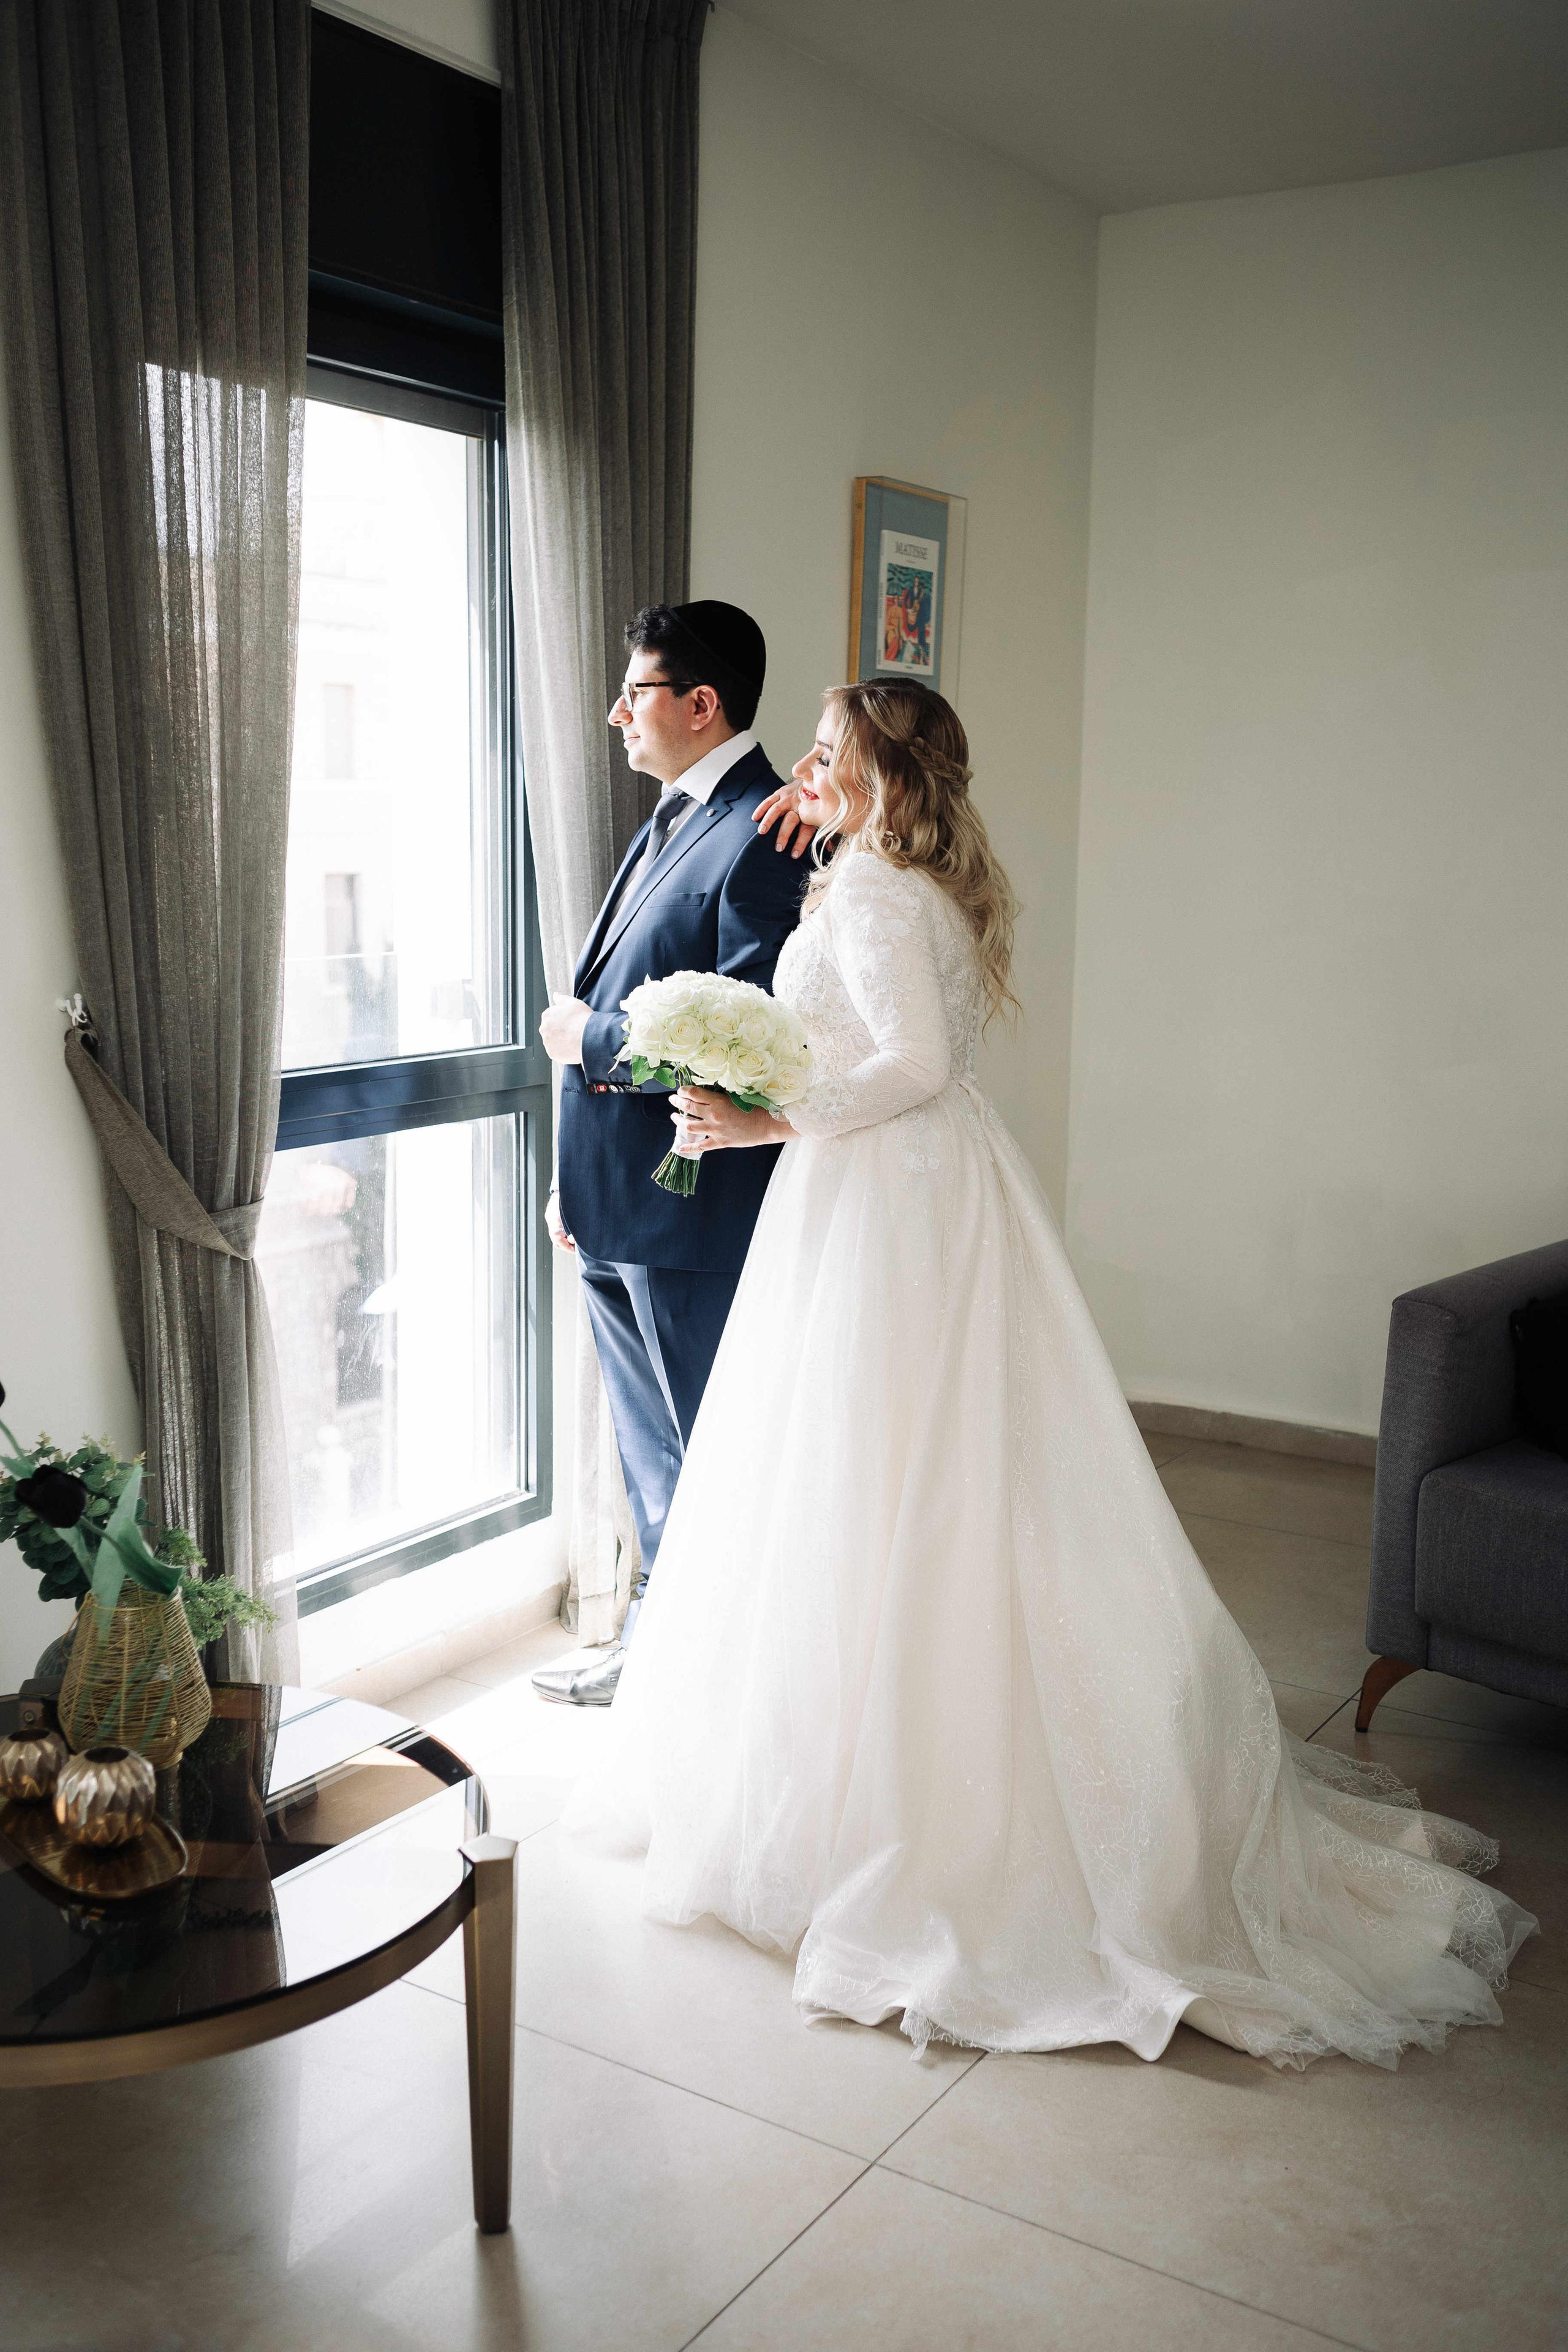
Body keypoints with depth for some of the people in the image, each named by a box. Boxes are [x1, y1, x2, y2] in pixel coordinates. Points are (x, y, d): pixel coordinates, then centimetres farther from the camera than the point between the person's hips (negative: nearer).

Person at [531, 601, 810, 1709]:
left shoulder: (761, 837, -17)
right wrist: (577, 1174, 18)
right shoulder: (670, 823, 14)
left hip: (696, 1213, -10)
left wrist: (590, 1041, -15)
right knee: (653, 1457, 22)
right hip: (617, 1204, 10)